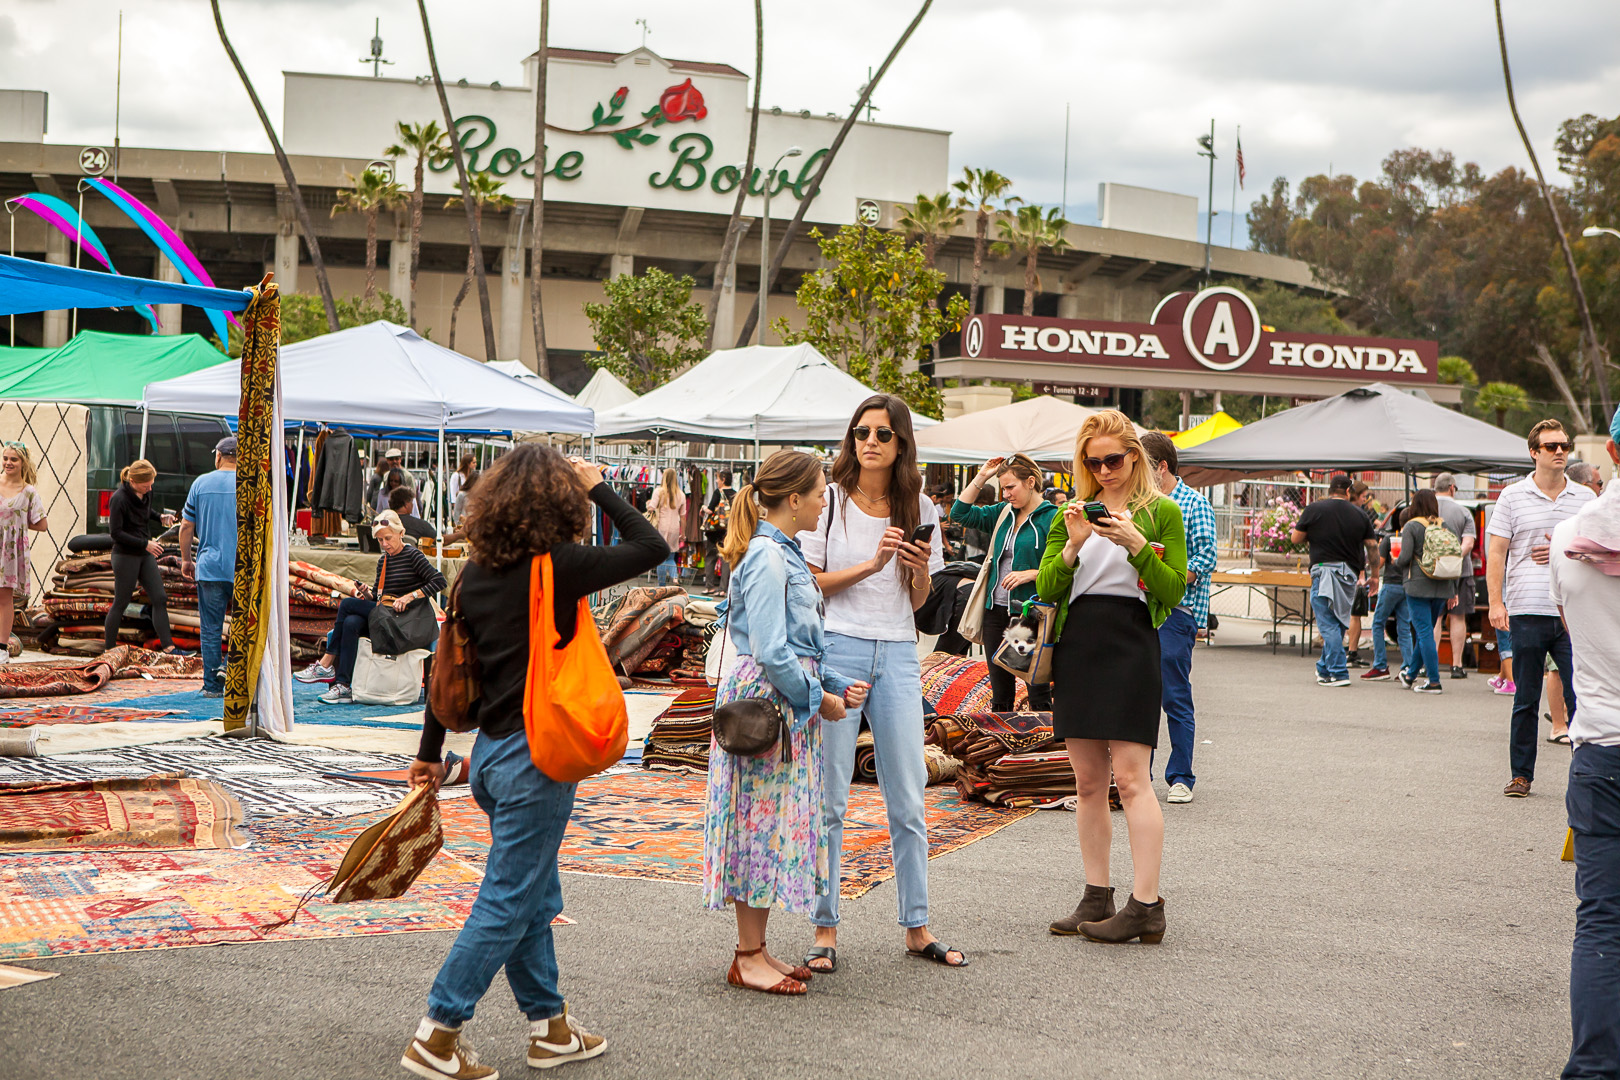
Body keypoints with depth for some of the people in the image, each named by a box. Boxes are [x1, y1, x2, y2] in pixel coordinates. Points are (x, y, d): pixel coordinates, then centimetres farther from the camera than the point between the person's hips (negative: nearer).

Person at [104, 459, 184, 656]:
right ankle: (109, 648, 12)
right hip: (125, 556, -7)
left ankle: (167, 646, 2)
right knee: (121, 603, 0)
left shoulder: (146, 494, 4)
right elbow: (116, 532, -16)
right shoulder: (119, 499, -18)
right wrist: (145, 543, -18)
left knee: (159, 598, 1)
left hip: (145, 554, 7)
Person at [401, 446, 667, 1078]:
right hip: (536, 755, -8)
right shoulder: (558, 566, -16)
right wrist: (598, 488, 1)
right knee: (507, 902, 2)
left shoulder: (476, 571, 3)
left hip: (491, 751, 8)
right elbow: (651, 547, -9)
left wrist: (430, 751, 18)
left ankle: (549, 1027, 29)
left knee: (535, 898, 18)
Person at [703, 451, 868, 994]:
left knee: (779, 822, 11)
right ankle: (748, 958, 3)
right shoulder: (767, 556, -16)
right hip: (766, 700, -10)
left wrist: (838, 684, 10)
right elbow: (770, 651, -20)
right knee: (764, 821, -5)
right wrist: (819, 698, -11)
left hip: (793, 701, 10)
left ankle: (755, 948, 18)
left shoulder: (785, 553, 15)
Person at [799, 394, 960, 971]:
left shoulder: (918, 508, 10)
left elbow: (918, 601, 14)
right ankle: (824, 929, 9)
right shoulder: (829, 501, 0)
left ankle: (917, 927, 16)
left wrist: (921, 569, -7)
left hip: (897, 657, 3)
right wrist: (870, 565, -14)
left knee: (908, 798, 5)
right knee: (828, 799, 0)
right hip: (836, 649, -3)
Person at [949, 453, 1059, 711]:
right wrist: (982, 477, 9)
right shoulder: (1003, 514, 13)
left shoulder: (1053, 518, -8)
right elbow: (960, 513, 14)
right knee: (1000, 690, 12)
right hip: (996, 611, 7)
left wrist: (1031, 574, -21)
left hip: (1029, 614, -7)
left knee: (1038, 691, -4)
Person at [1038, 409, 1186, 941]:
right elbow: (1047, 589, 6)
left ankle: (1146, 906, -8)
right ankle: (1096, 899, 13)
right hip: (1076, 645, 5)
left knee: (1130, 776, -11)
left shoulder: (1161, 512, 3)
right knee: (1088, 782, 6)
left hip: (1132, 643, -4)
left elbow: (1174, 592, -4)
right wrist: (1073, 546, -10)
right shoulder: (1072, 513, 13)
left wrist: (1135, 543, -15)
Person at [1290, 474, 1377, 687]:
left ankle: (1339, 673, -9)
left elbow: (1295, 538, 2)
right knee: (1338, 624, 15)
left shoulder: (1314, 510, -4)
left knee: (1328, 624, -3)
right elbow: (1373, 547, 9)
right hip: (1349, 574, 4)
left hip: (1324, 568, -4)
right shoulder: (1360, 514, 6)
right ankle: (1324, 668, 25)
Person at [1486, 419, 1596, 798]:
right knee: (1526, 699, 6)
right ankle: (1521, 774, 15)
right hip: (1527, 612, -1)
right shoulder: (1513, 496, 4)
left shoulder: (1586, 498, 10)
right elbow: (1496, 552, 2)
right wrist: (1496, 602, -7)